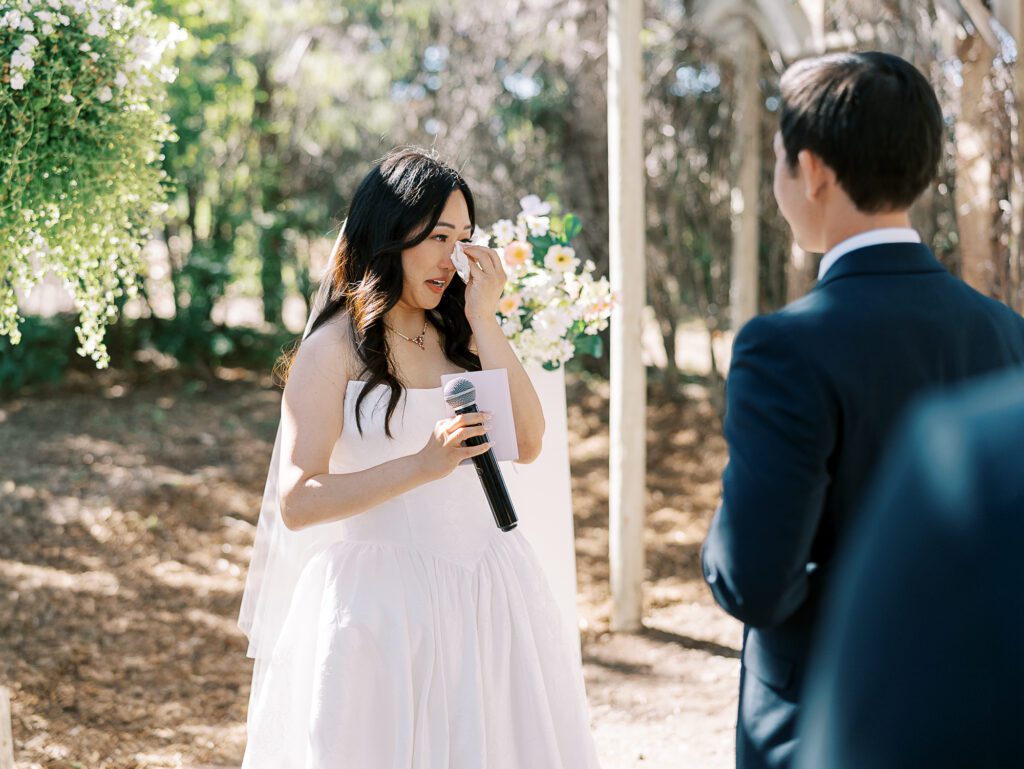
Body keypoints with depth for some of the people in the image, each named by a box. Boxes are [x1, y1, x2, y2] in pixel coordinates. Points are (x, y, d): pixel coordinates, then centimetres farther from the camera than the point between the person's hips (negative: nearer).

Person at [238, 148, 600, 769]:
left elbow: (528, 442, -3)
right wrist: (422, 466, -24)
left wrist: (484, 321, -6)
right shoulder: (335, 347, -6)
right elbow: (295, 503, -14)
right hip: (382, 598, -5)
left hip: (486, 594, 5)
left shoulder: (456, 335, 11)